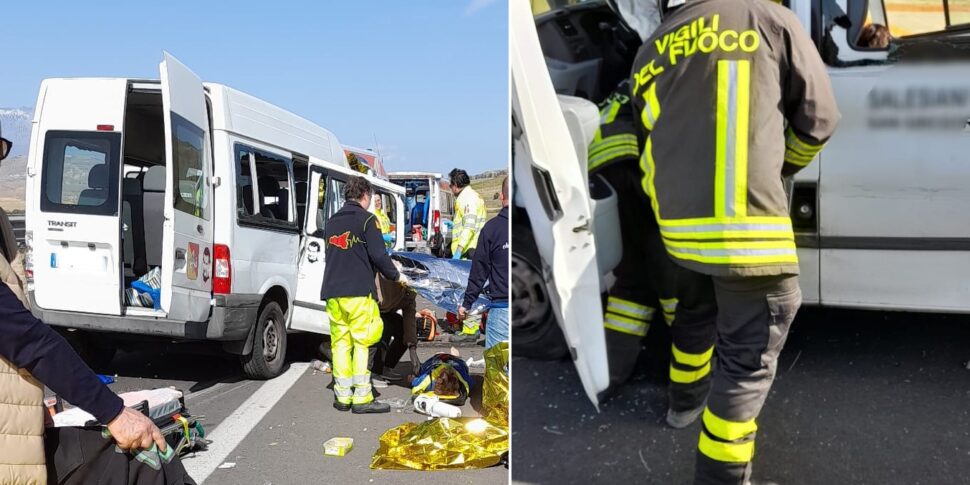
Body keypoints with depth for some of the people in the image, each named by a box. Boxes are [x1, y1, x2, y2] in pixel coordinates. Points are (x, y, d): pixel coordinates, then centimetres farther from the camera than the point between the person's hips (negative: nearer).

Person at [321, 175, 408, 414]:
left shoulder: (332, 222, 19)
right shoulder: (366, 219, -4)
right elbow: (378, 255, -9)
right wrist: (396, 276, 4)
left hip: (332, 292, 7)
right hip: (358, 292, -7)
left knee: (340, 343, 9)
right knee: (363, 343, -3)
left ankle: (342, 396, 11)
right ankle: (362, 398, -3)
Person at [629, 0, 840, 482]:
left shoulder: (647, 55, 14)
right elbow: (818, 116, 7)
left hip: (674, 226, 6)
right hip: (746, 228, -6)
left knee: (695, 313, 31)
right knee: (748, 362, 4)